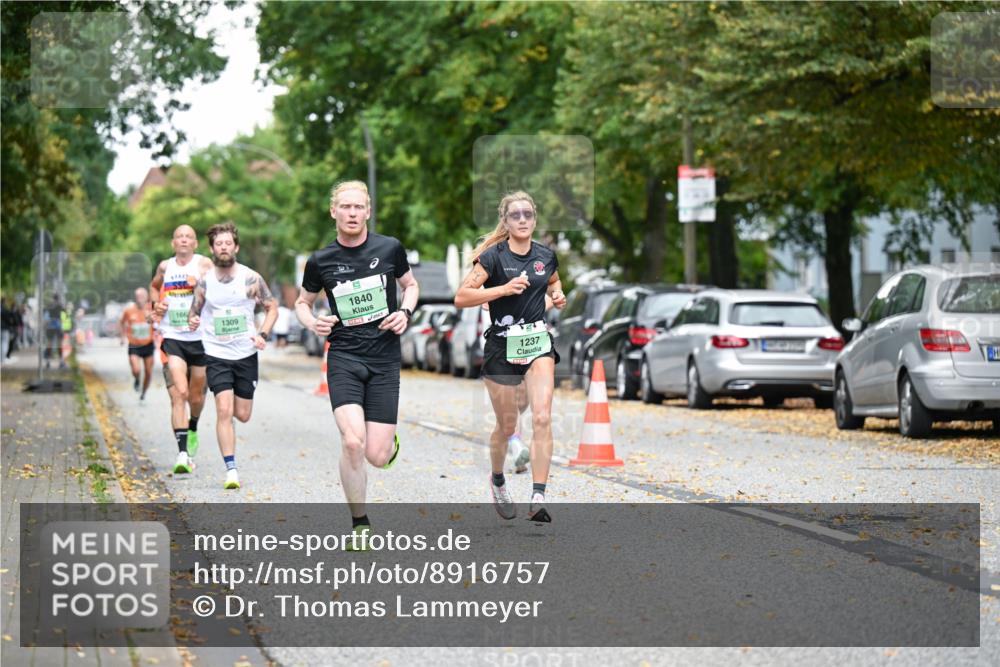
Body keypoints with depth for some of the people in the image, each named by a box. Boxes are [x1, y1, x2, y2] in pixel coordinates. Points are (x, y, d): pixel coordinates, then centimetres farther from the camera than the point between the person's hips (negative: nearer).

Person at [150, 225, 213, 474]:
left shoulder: (204, 264, -4)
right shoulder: (165, 267, 7)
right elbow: (154, 286, 28)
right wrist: (157, 304, 9)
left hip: (200, 337, 0)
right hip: (173, 338, 0)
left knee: (196, 395, 15)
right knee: (179, 393, -15)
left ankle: (193, 429, 48)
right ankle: (183, 454, -21)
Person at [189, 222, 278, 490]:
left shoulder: (251, 278, -3)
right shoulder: (204, 281, 0)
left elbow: (272, 308, 5)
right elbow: (194, 312, 9)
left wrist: (262, 334, -10)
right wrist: (192, 320, -15)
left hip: (246, 354, 1)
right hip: (216, 355, -1)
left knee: (242, 415, 7)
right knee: (224, 411, -15)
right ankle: (231, 470, -11)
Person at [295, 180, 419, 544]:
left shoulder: (390, 248, 0)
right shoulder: (320, 261, 0)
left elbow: (411, 285, 18)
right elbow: (302, 301, 16)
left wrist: (405, 312, -3)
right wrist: (312, 322, -6)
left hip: (385, 360, 1)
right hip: (344, 358, 0)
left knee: (376, 456, -6)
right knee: (352, 442, -20)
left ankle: (390, 441, 35)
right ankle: (360, 526, -1)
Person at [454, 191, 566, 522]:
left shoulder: (546, 256, 4)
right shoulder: (494, 256, -10)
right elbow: (461, 297, -16)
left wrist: (558, 295, 4)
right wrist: (504, 288, -24)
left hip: (538, 341, 3)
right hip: (502, 346, -2)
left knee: (542, 417, -16)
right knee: (507, 426, 8)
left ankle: (538, 500, -18)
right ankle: (497, 480, 39)